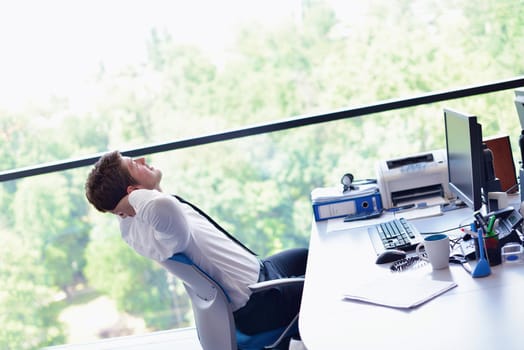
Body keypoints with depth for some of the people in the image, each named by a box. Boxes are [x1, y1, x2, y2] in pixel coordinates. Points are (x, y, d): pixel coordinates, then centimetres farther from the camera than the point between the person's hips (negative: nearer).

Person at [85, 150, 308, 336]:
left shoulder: (130, 224, -7)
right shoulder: (165, 231, -36)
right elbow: (163, 207, -59)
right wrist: (136, 196, -38)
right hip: (258, 306, -10)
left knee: (306, 257, 27)